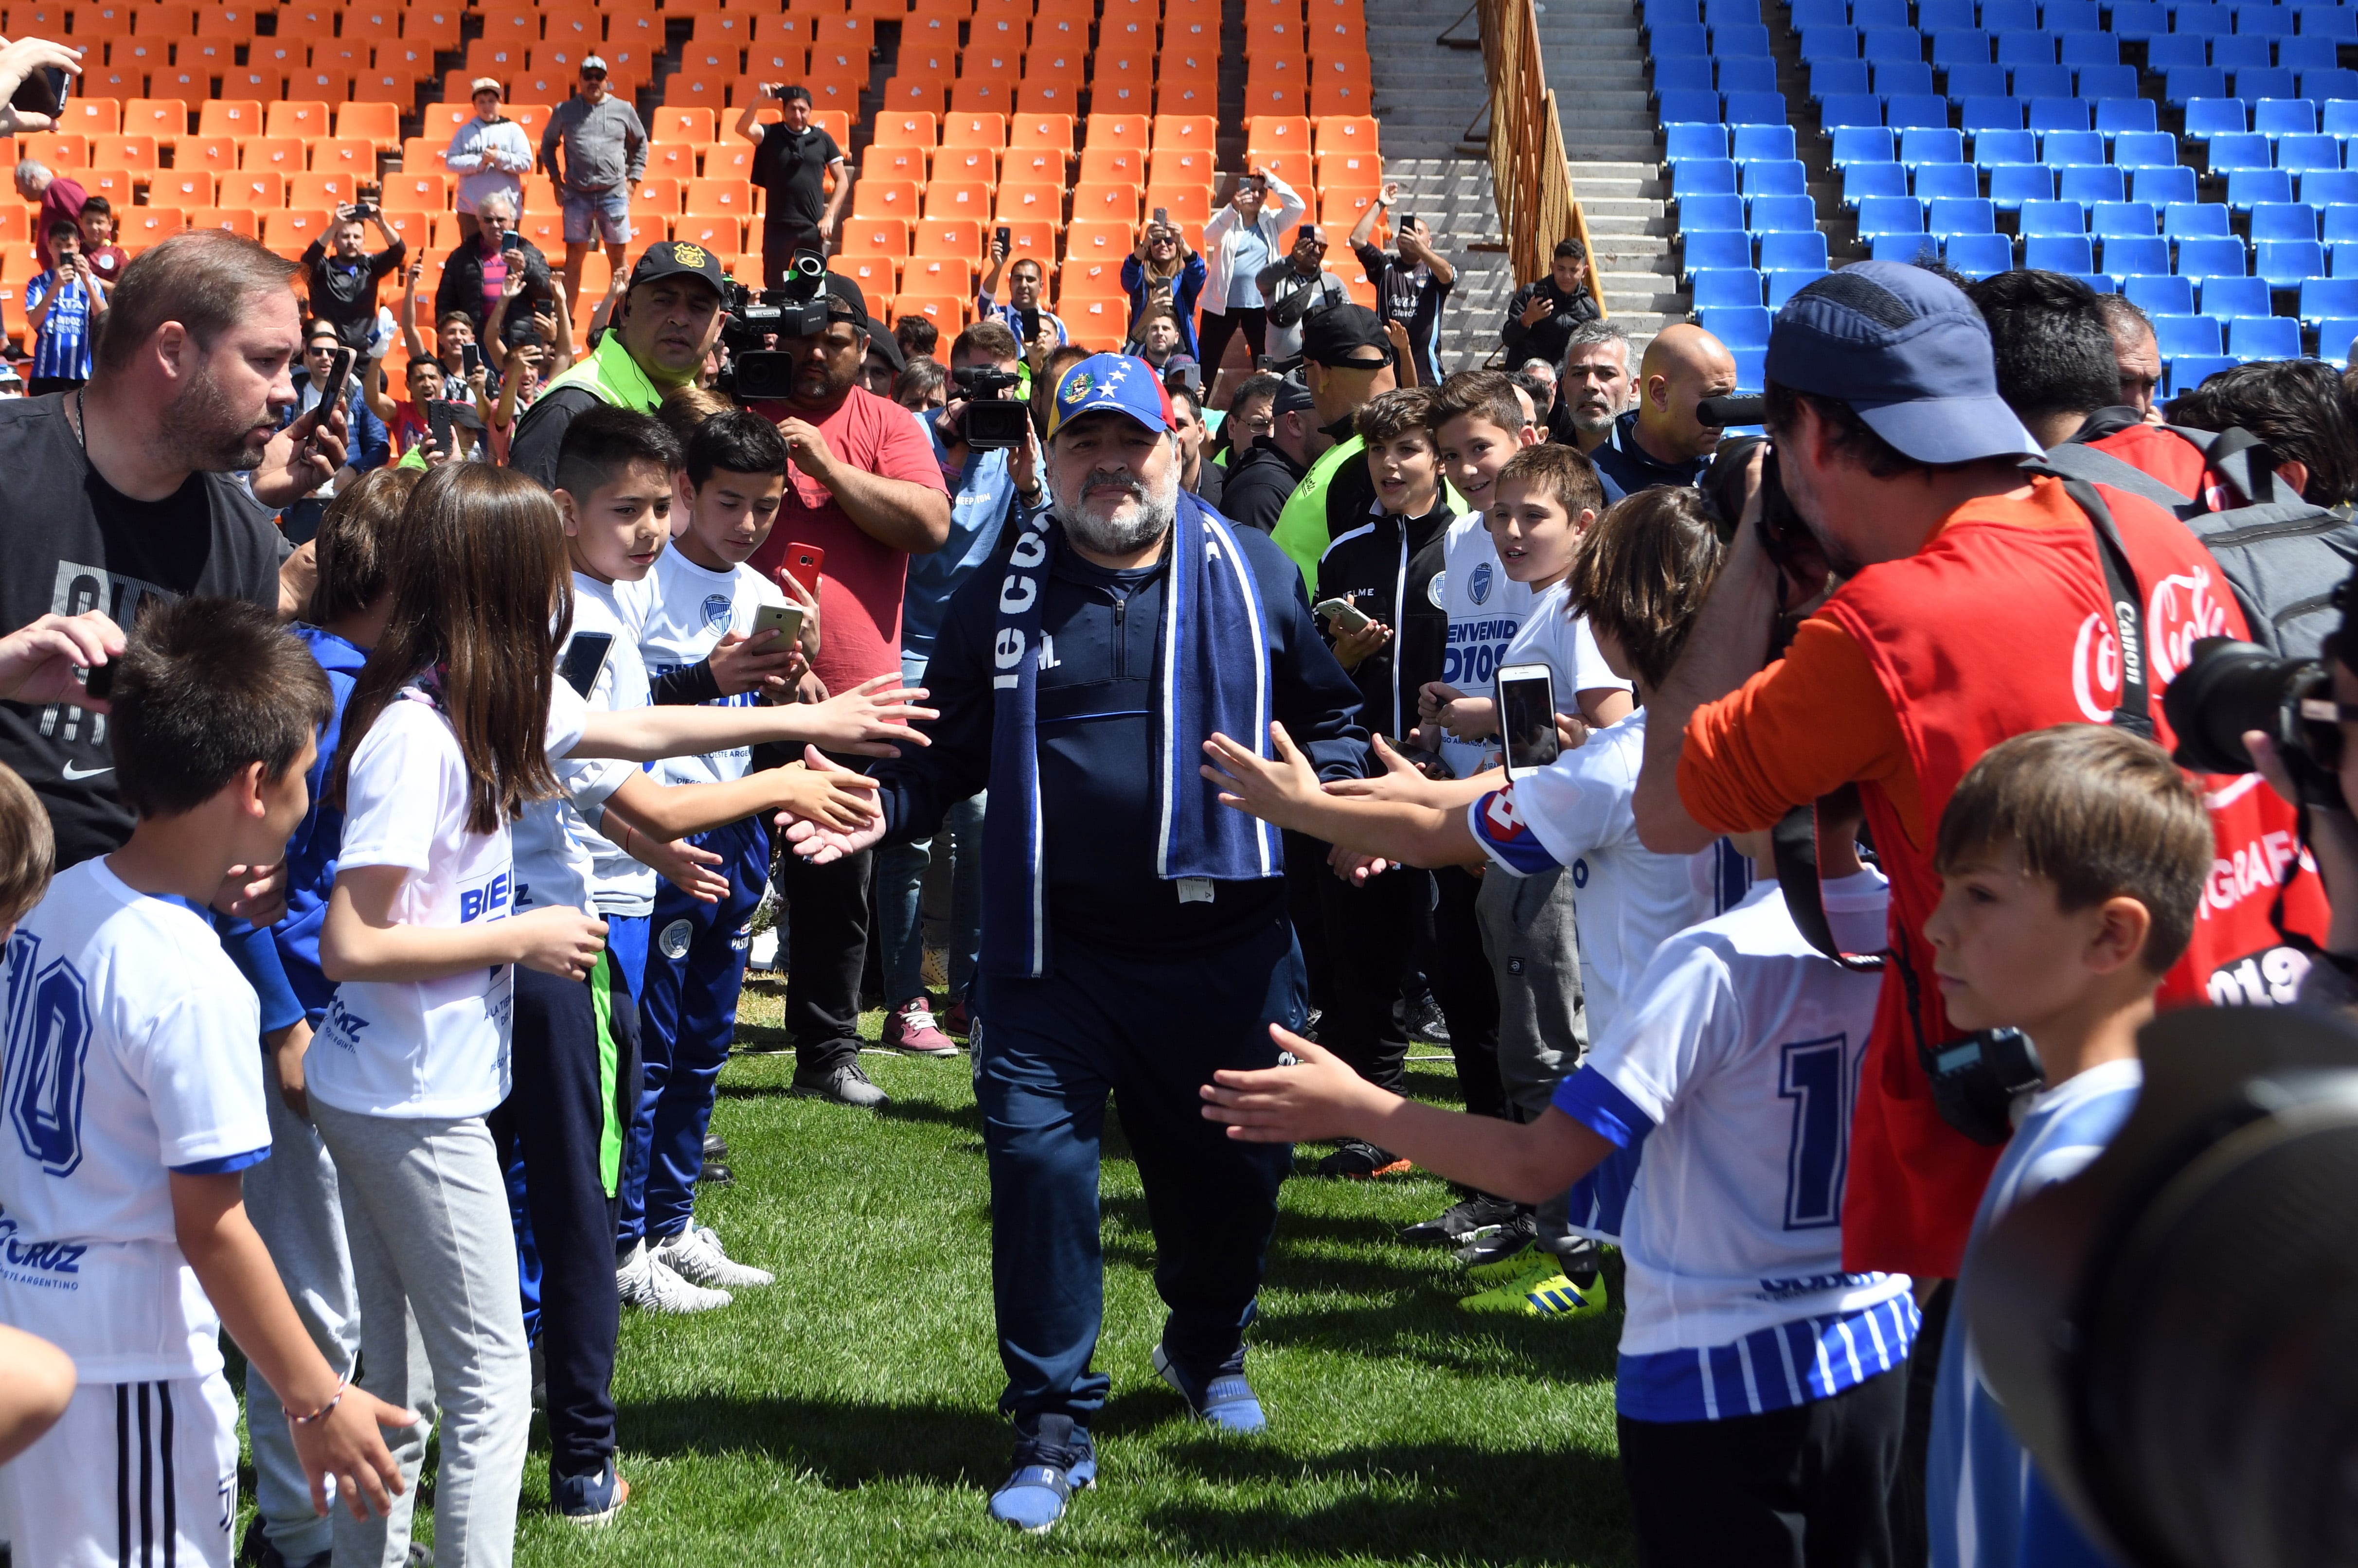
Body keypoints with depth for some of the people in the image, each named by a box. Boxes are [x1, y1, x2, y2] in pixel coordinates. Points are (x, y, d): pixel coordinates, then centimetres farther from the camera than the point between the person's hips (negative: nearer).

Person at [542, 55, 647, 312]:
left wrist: (633, 179, 9)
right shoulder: (565, 111, 7)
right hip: (577, 196, 0)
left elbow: (640, 144, 19)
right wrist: (556, 180, 10)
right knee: (574, 256, 2)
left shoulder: (623, 110, 7)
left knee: (619, 256, 2)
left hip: (614, 194, 0)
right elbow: (548, 144, 19)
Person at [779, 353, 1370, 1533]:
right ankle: (1054, 1426, 6)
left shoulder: (1253, 575, 3)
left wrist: (1339, 790, -9)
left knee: (1230, 1164, 13)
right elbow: (948, 752, 8)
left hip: (1222, 947, 1)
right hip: (1051, 951, 0)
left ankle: (1208, 1350, 44)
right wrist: (881, 807, -10)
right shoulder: (1003, 594, 5)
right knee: (1036, 1164, -8)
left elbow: (1323, 714, 10)